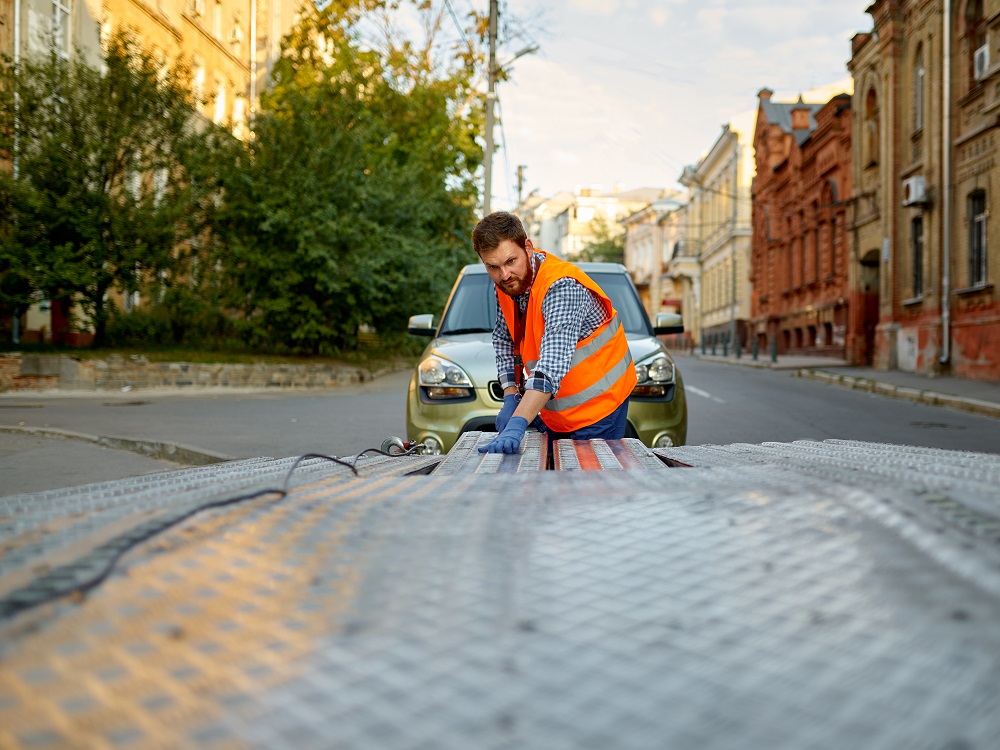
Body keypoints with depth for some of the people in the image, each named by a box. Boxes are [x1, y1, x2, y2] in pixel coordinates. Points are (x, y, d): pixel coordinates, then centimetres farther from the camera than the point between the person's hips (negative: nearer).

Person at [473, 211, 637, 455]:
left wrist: (517, 425, -52)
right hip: (553, 408, 7)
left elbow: (552, 367, -42)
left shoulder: (561, 288, -30)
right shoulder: (506, 284, -5)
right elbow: (504, 341, 7)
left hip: (597, 403, -7)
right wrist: (510, 398, -7)